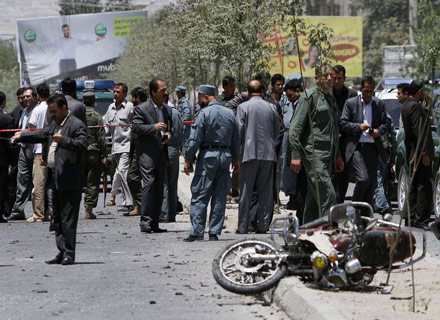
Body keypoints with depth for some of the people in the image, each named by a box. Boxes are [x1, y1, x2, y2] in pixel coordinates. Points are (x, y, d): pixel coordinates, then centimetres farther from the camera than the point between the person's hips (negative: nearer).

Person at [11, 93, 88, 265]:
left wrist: (63, 140, -32)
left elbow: (82, 144, -23)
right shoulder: (55, 125, 17)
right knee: (58, 218, 13)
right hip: (56, 180, 10)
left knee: (68, 219, -6)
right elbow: (41, 135, 28)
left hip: (69, 180, -10)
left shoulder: (76, 125, -11)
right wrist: (21, 136, 20)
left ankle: (69, 254, -2)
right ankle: (62, 252, 19)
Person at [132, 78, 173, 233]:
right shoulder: (141, 109, -5)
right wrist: (154, 127, -21)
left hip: (162, 153, 7)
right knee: (149, 184, -16)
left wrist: (168, 133, 4)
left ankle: (154, 223, 13)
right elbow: (136, 127, -11)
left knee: (159, 187, 8)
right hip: (147, 153, -7)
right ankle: (145, 222, -16)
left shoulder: (167, 109, 14)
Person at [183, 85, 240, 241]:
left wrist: (188, 160, -5)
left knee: (200, 196, -3)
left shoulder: (204, 113, -8)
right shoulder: (229, 113, 10)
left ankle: (196, 232, -8)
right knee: (220, 197, 7)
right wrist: (235, 159, 24)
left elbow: (195, 139, -10)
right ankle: (214, 232, 6)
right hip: (225, 156, 6)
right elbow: (235, 139, 15)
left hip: (208, 156, -6)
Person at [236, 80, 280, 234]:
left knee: (246, 192, 1)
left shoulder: (243, 107, -4)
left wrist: (236, 153, 5)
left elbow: (239, 130, -6)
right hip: (268, 153, 3)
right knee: (266, 191, 6)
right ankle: (263, 225, 4)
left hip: (249, 153, -3)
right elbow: (277, 131, 12)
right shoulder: (271, 107, 6)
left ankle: (243, 226, 1)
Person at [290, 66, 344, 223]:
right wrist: (296, 155, -15)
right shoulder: (309, 97, -6)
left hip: (327, 155, 8)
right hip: (313, 154, -8)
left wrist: (337, 156, 24)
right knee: (327, 194, -16)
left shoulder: (331, 99, 20)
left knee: (315, 197, 9)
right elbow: (295, 128, -9)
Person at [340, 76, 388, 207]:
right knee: (363, 178, -17)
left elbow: (385, 124, 13)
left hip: (372, 148, 4)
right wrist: (359, 127, -15)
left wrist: (378, 131, -9)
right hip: (356, 147, -4)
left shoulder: (379, 104, 10)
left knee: (372, 181, 4)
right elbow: (342, 123, -1)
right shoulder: (351, 103, 2)